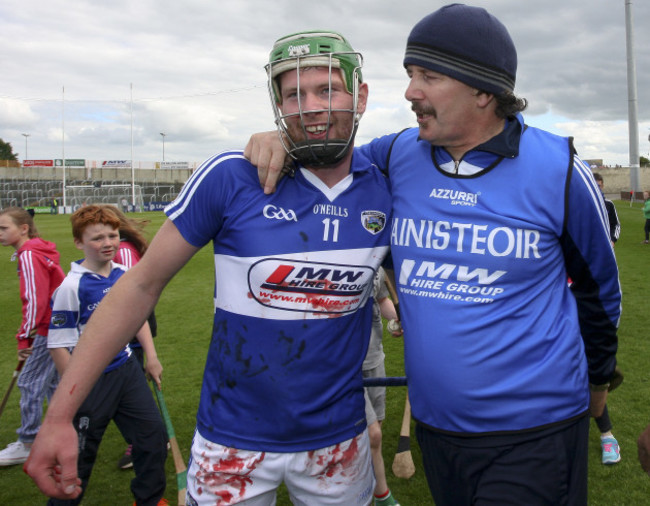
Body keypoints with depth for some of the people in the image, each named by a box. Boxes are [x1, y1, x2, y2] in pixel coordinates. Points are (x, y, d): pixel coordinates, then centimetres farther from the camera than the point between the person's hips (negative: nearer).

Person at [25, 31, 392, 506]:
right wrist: (59, 414, -12)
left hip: (340, 440, 3)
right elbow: (143, 284, -11)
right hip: (235, 442, -2)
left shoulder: (384, 189, -6)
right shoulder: (231, 177, -15)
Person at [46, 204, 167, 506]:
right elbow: (59, 344, -17)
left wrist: (151, 357, 12)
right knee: (79, 455, 8)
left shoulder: (125, 276, 1)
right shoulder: (71, 286, -18)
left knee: (153, 433, 13)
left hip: (126, 369, 6)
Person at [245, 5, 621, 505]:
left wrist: (599, 375, 19)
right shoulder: (397, 156, -4)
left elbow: (598, 285, 5)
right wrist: (279, 142, -9)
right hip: (434, 423, 4)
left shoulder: (557, 168, -9)